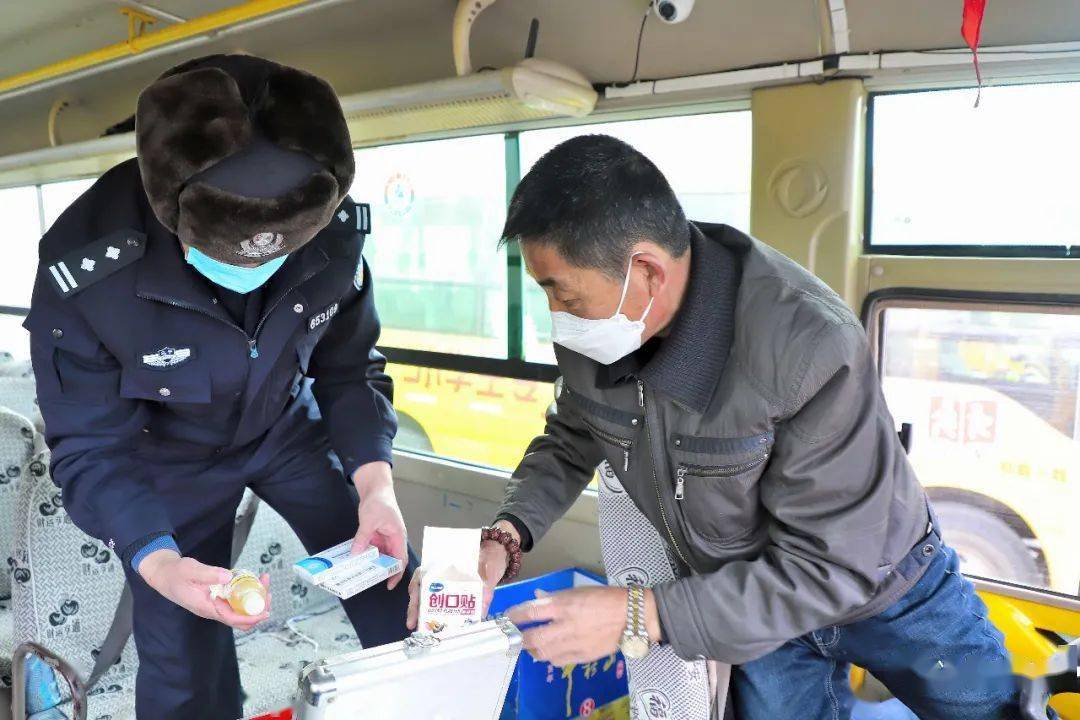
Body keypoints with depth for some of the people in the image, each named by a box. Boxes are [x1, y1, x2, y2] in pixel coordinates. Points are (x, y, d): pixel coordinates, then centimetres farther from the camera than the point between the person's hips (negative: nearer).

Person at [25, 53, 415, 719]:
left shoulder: (336, 231, -26)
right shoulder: (84, 270, -32)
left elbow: (352, 369, -10)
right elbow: (92, 448, -21)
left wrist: (375, 482, -23)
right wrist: (156, 560, -36)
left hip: (287, 426, 2)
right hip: (169, 456, -2)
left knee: (398, 597, 4)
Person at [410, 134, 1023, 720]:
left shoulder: (810, 347, -37)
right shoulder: (589, 335, -20)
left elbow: (829, 566, -33)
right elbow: (572, 444, 0)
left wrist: (642, 617, -37)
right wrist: (507, 534, -18)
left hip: (881, 586, -3)